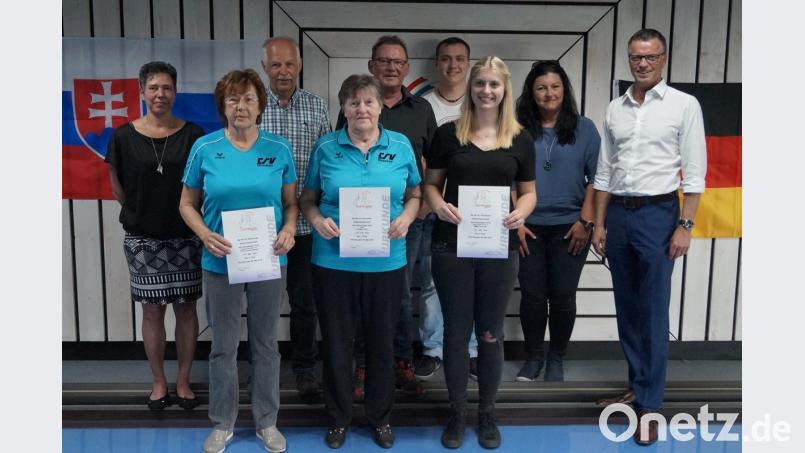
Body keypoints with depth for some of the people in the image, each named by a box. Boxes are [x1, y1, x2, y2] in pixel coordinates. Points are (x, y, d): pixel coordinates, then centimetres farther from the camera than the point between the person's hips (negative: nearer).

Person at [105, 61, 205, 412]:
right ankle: (159, 382, 23)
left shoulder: (192, 134, -3)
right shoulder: (124, 137, -2)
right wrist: (142, 216, 10)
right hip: (143, 239, 0)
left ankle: (183, 381, 21)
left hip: (185, 237, 0)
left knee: (186, 308, 6)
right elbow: (118, 189, 7)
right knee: (152, 310, 8)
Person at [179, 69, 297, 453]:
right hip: (221, 262, 0)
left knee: (266, 344, 12)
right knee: (223, 346, 11)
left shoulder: (279, 148, -1)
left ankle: (267, 422, 29)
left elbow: (291, 202, 5)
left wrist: (289, 229, -15)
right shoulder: (205, 148, -3)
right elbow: (187, 204, 3)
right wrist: (205, 234, -15)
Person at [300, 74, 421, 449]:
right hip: (333, 261, -1)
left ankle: (380, 416, 32)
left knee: (381, 341, 13)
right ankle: (338, 418, 29)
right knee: (336, 341, 10)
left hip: (386, 262, 1)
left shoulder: (401, 146, 3)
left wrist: (406, 218, -11)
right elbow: (308, 197, 5)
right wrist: (317, 220, -15)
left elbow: (415, 194, 9)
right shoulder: (325, 147, 0)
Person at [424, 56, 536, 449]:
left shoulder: (520, 139, 5)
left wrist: (521, 212, -12)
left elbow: (528, 191, 9)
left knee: (491, 332, 10)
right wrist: (439, 205, -15)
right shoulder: (448, 134, 2)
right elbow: (431, 183, 6)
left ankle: (487, 413, 27)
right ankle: (457, 411, 25)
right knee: (456, 329, 9)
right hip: (451, 245, 0)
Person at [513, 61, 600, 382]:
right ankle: (533, 356, 24)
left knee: (563, 296, 6)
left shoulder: (584, 128, 1)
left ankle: (556, 358, 24)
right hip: (529, 228, 0)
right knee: (532, 295, 6)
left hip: (569, 227, 0)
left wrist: (585, 221, -7)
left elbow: (597, 177, 0)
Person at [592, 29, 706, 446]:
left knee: (653, 313, -2)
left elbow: (694, 174, -5)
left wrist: (685, 226, -11)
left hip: (658, 213, -4)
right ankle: (639, 384, 26)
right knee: (627, 308, 12)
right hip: (618, 214, 5)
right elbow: (604, 173, 12)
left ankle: (648, 405, 6)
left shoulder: (684, 105, -2)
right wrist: (598, 223, 7)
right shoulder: (615, 109, 10)